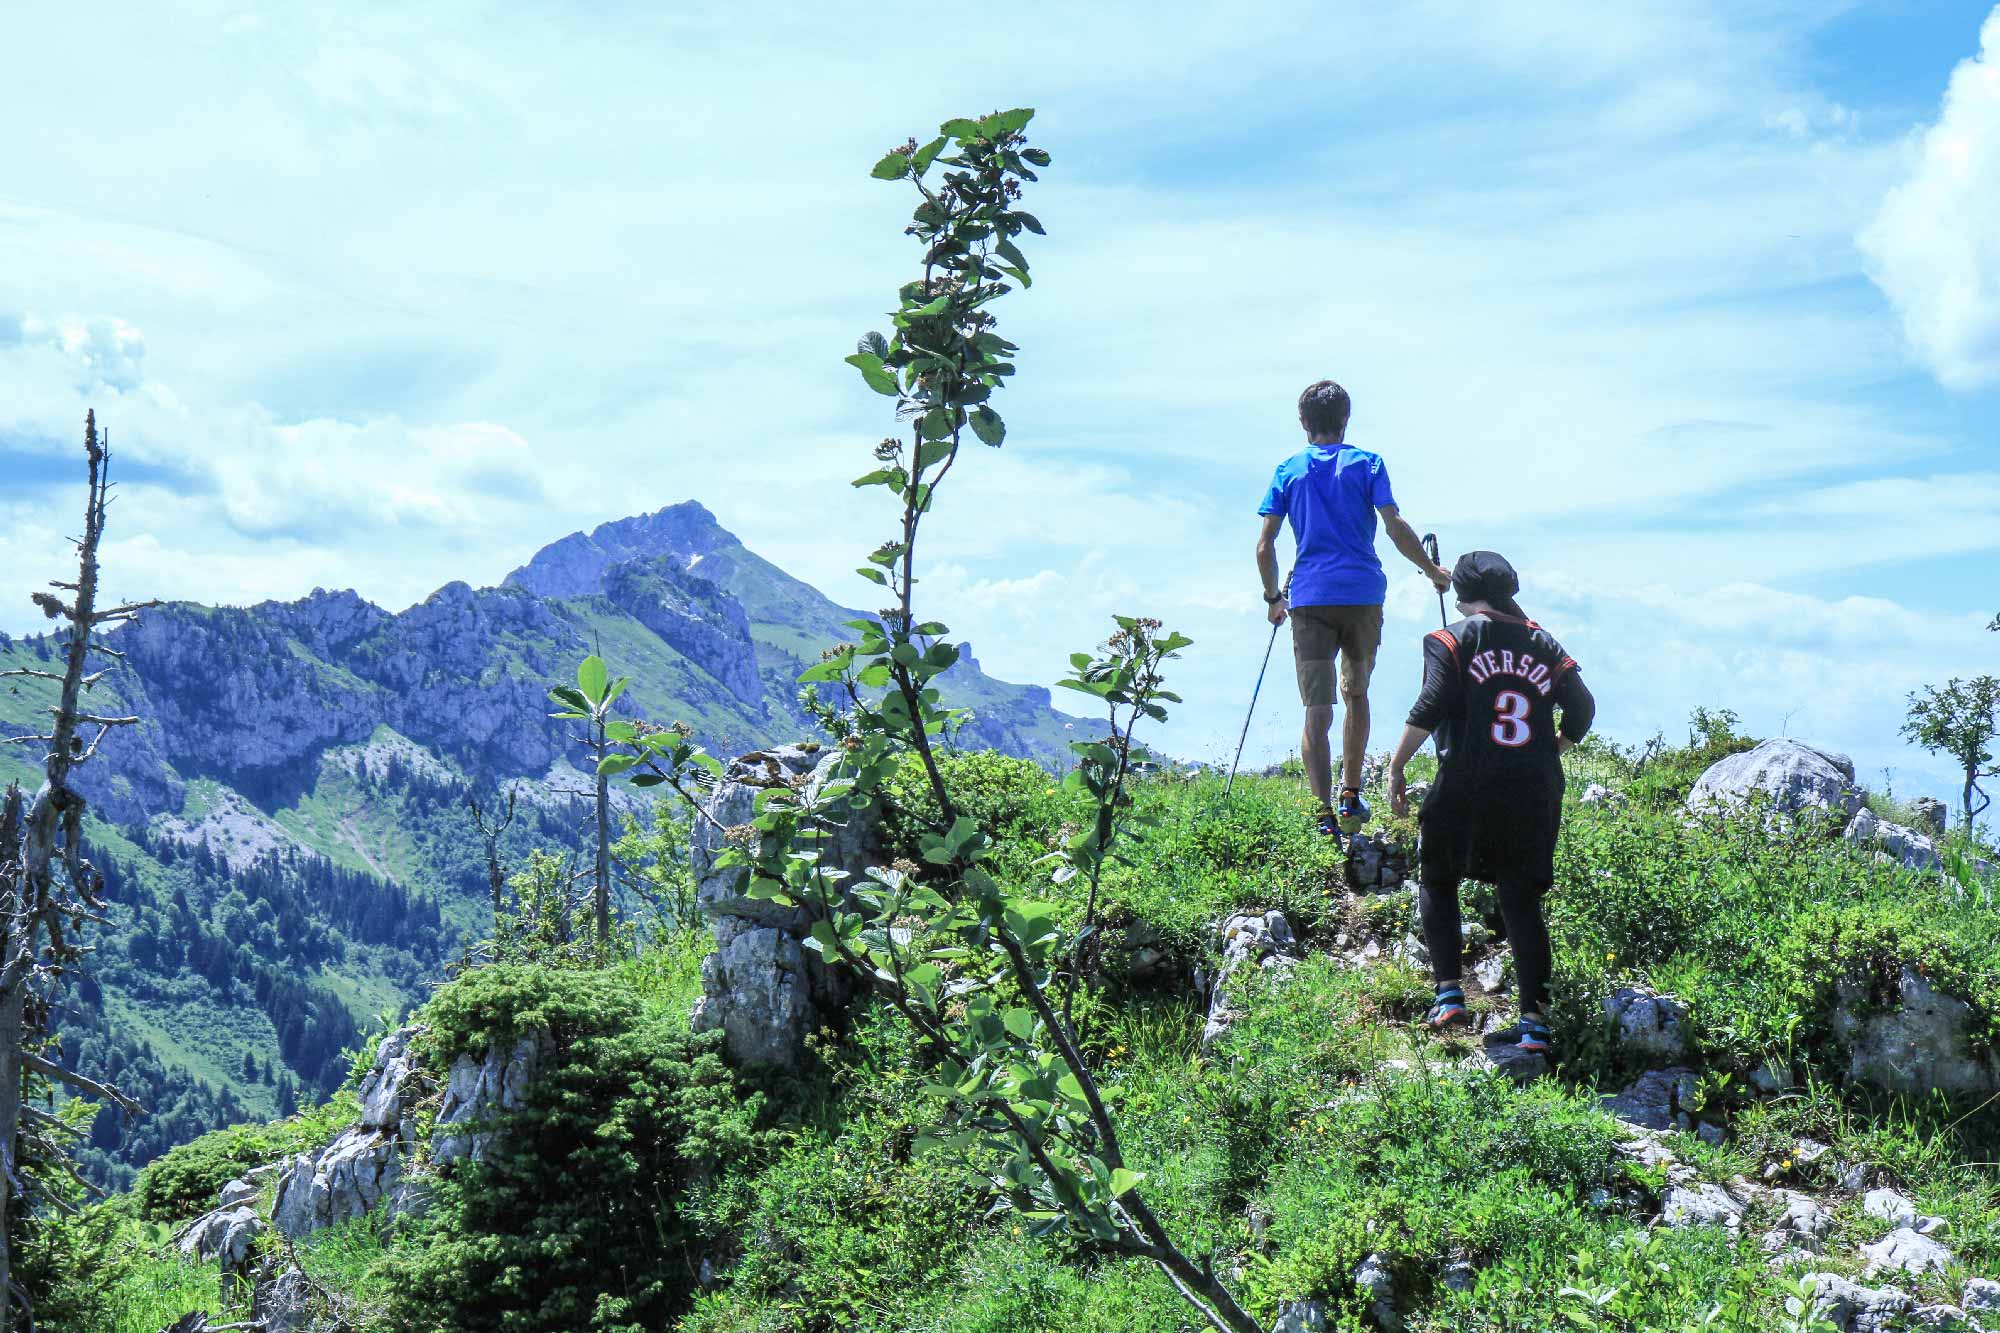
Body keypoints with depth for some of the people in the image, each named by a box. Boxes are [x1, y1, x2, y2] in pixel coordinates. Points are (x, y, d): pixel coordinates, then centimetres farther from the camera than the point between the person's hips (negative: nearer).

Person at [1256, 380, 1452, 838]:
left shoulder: (1288, 470, 9)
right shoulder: (1367, 464, 6)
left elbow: (1264, 545, 4)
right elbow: (1396, 527, -4)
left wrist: (1273, 597, 16)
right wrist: (1432, 571, 9)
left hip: (1309, 598, 0)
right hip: (1363, 593, 0)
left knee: (1317, 713, -3)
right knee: (1357, 693, 21)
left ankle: (1325, 817, -12)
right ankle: (1350, 798, 27)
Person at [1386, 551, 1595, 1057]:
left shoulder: (1453, 639, 0)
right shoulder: (1545, 645, 13)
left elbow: (1431, 706, -12)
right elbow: (1581, 710, 11)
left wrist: (1395, 766, -7)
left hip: (1466, 787, -3)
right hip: (1535, 793, 3)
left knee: (1436, 881, 16)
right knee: (1522, 901, 9)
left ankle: (1449, 994, 4)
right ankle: (1536, 1021, 4)